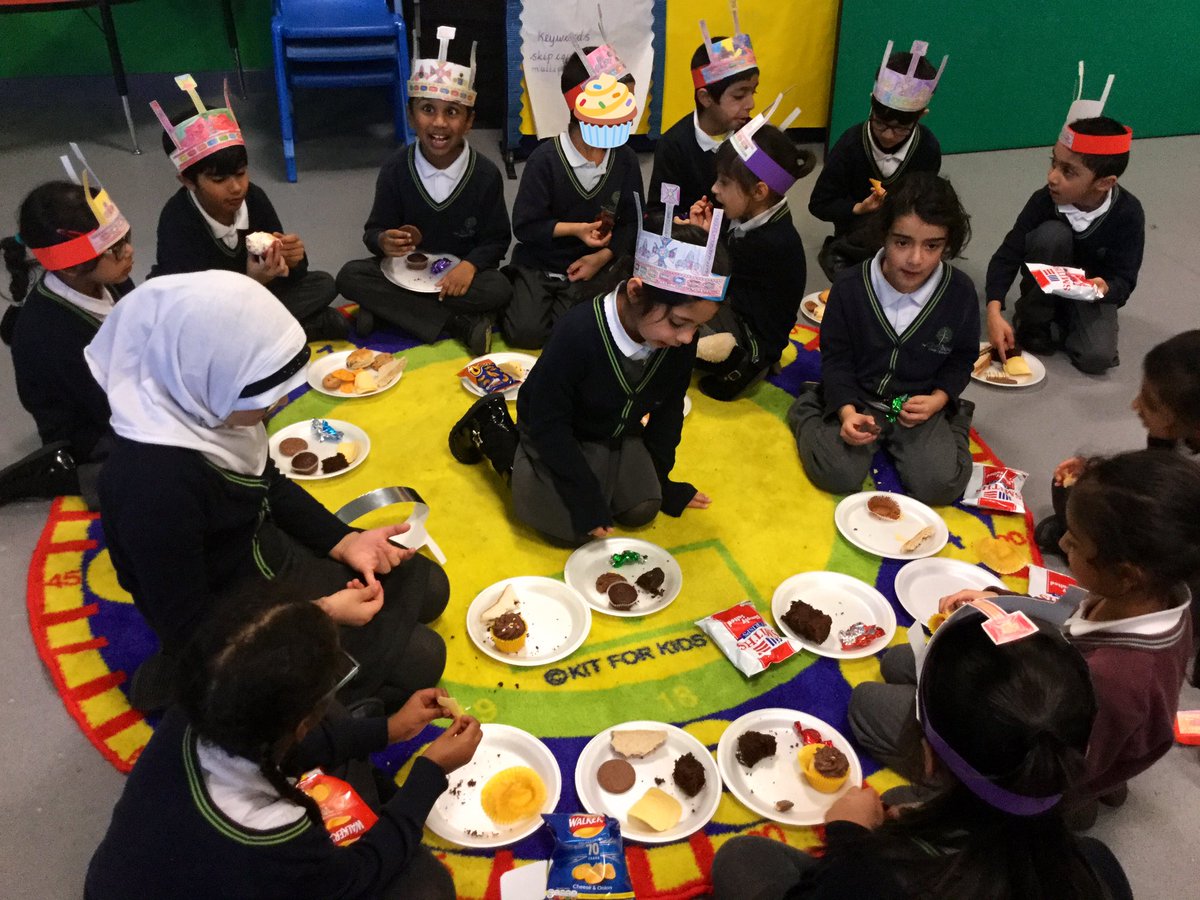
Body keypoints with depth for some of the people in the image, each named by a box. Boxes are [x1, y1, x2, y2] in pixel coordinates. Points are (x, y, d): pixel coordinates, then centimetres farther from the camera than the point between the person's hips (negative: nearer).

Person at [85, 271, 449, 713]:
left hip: (268, 557, 8)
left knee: (427, 586, 14)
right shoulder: (154, 481, -37)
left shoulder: (204, 409, -13)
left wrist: (344, 541, -5)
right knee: (418, 660, -6)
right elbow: (187, 627, -28)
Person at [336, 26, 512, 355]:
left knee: (499, 290, -31)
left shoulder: (486, 174, -10)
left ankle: (389, 309, -21)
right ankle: (460, 324, -27)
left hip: (460, 273, -2)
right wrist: (383, 241, -29)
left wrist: (470, 265, -26)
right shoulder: (395, 168, -8)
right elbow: (373, 230, -4)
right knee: (350, 276, -25)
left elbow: (497, 238, -5)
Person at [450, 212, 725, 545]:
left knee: (642, 509, -6)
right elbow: (549, 424, -27)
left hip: (619, 437, 5)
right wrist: (587, 499, -24)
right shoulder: (579, 334, -38)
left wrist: (660, 480, 4)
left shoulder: (681, 342, -21)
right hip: (560, 438, -5)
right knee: (574, 526, -13)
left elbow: (669, 411, -1)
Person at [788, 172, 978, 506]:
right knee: (837, 475, -22)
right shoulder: (849, 286, -14)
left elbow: (961, 359, 5)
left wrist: (938, 399, -12)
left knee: (939, 486, -18)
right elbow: (836, 358, -5)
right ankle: (809, 413, 9)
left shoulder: (960, 293, -11)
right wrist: (847, 412, -20)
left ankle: (953, 424, 15)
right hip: (856, 399, -1)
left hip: (920, 405, 1)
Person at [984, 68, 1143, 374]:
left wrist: (1105, 289, -45)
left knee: (1097, 358, -27)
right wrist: (994, 312, -38)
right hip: (1046, 290, 1)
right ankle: (1033, 321, -12)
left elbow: (1124, 279, -19)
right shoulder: (1044, 200, -23)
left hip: (1093, 292, -1)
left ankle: (1066, 322, 7)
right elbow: (1008, 255, -24)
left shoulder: (1128, 214, -24)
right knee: (1051, 233, -31)